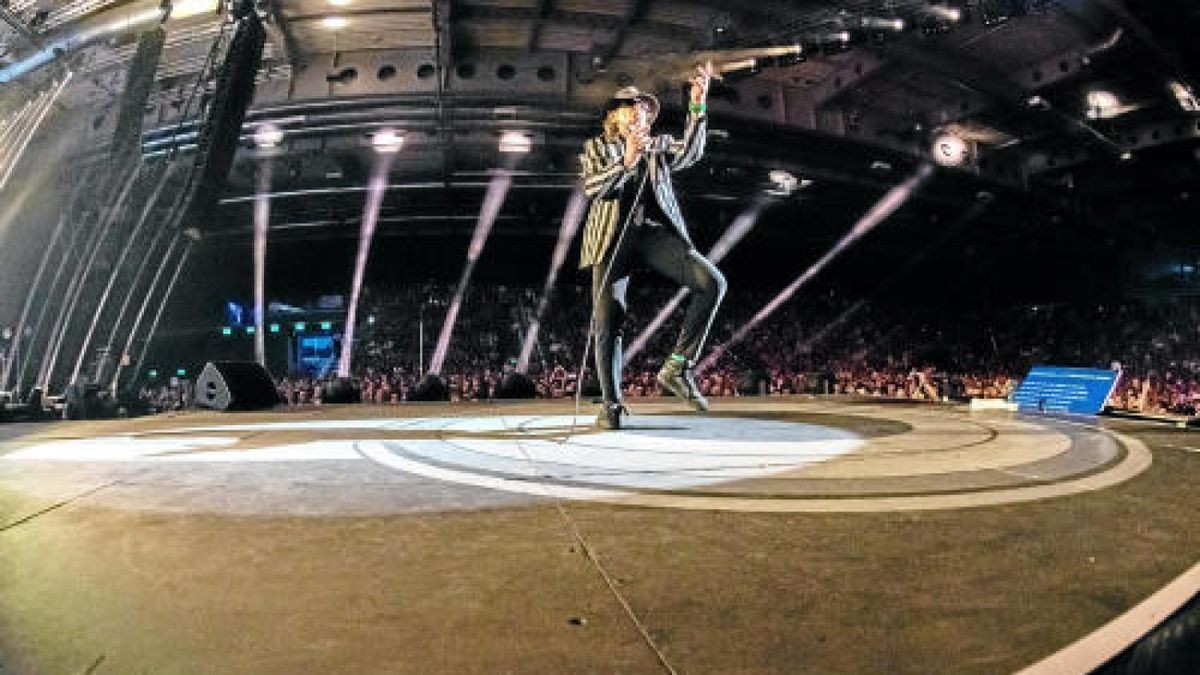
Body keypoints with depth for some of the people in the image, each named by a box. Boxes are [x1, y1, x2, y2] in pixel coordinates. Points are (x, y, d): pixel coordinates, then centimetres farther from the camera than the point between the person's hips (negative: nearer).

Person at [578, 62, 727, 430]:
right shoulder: (597, 147, 19)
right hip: (613, 237, -1)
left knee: (712, 282, -21)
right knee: (607, 322, -10)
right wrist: (626, 162, -15)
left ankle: (677, 367, -13)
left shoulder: (659, 146, 24)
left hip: (655, 232, 2)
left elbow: (690, 153, 1)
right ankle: (611, 405, 3)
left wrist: (698, 106, -11)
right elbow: (591, 187, 0)